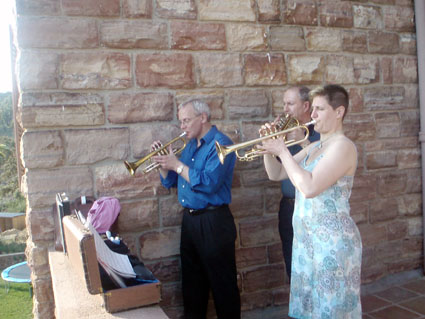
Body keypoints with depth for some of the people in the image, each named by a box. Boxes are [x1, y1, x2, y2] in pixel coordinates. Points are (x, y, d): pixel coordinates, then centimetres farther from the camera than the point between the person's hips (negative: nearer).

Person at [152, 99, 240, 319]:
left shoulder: (220, 144, -12)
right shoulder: (190, 145, 13)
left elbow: (209, 183, -26)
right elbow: (170, 182, 15)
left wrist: (177, 165, -19)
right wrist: (163, 162, -2)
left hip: (213, 221, -8)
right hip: (189, 218, 9)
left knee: (222, 283, 3)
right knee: (192, 280, 19)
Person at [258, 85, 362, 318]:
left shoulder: (342, 146, -15)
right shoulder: (313, 147, 12)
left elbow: (309, 187, -27)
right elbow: (276, 174, 13)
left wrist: (283, 151, -19)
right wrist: (269, 149, -4)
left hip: (333, 241, -8)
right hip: (305, 238, 8)